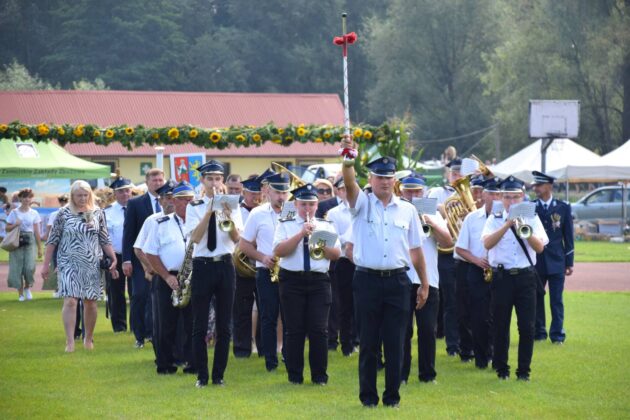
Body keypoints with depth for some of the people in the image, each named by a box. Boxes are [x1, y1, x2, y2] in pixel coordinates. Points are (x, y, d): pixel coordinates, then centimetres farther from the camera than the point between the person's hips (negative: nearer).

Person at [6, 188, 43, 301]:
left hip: (30, 241, 0)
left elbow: (36, 232, 8)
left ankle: (27, 287, 14)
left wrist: (39, 248, 7)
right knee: (17, 268, -2)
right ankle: (21, 293, 9)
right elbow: (7, 228, 9)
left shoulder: (34, 213, 7)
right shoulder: (14, 213, 5)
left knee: (30, 267, -14)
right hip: (17, 241, 0)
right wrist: (15, 225, -11)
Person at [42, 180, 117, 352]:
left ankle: (88, 338, 23)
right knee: (70, 301, -13)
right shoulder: (64, 213, -1)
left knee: (90, 303, 7)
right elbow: (52, 240, 2)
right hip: (69, 265, -2)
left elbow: (105, 240, 9)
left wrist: (113, 259, 0)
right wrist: (46, 264, 0)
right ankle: (70, 341, -13)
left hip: (92, 265, 2)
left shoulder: (97, 213, 5)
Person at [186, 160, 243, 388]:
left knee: (224, 325, 4)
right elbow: (196, 237, -13)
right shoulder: (194, 207, 2)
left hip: (225, 266, 1)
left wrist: (228, 215, -22)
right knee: (200, 325, 1)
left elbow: (236, 239, -6)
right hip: (202, 267, -1)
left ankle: (219, 375, 12)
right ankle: (202, 375, 9)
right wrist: (210, 211, -19)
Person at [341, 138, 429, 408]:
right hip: (367, 280, -1)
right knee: (368, 341, 3)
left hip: (397, 281, 2)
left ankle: (392, 395, 11)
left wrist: (424, 284, 12)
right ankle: (368, 396, 11)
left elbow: (416, 249, 12)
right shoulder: (362, 204, 3)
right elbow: (349, 184, -19)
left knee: (395, 342, 3)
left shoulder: (407, 210, 9)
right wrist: (348, 161, -37)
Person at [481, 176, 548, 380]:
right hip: (502, 277, 0)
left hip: (525, 277, 0)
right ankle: (501, 368, 15)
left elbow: (540, 247, -4)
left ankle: (524, 370, 6)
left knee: (527, 326, -2)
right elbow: (487, 243, -13)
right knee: (501, 325, 4)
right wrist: (507, 225, -21)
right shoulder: (494, 220, 5)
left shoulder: (531, 219, 7)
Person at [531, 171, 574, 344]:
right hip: (535, 261, 1)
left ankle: (557, 334, 4)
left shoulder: (563, 208, 3)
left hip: (556, 261, -1)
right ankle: (539, 332, 15)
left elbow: (568, 236, 4)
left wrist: (569, 262, 3)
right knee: (536, 299, 6)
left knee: (556, 300, -1)